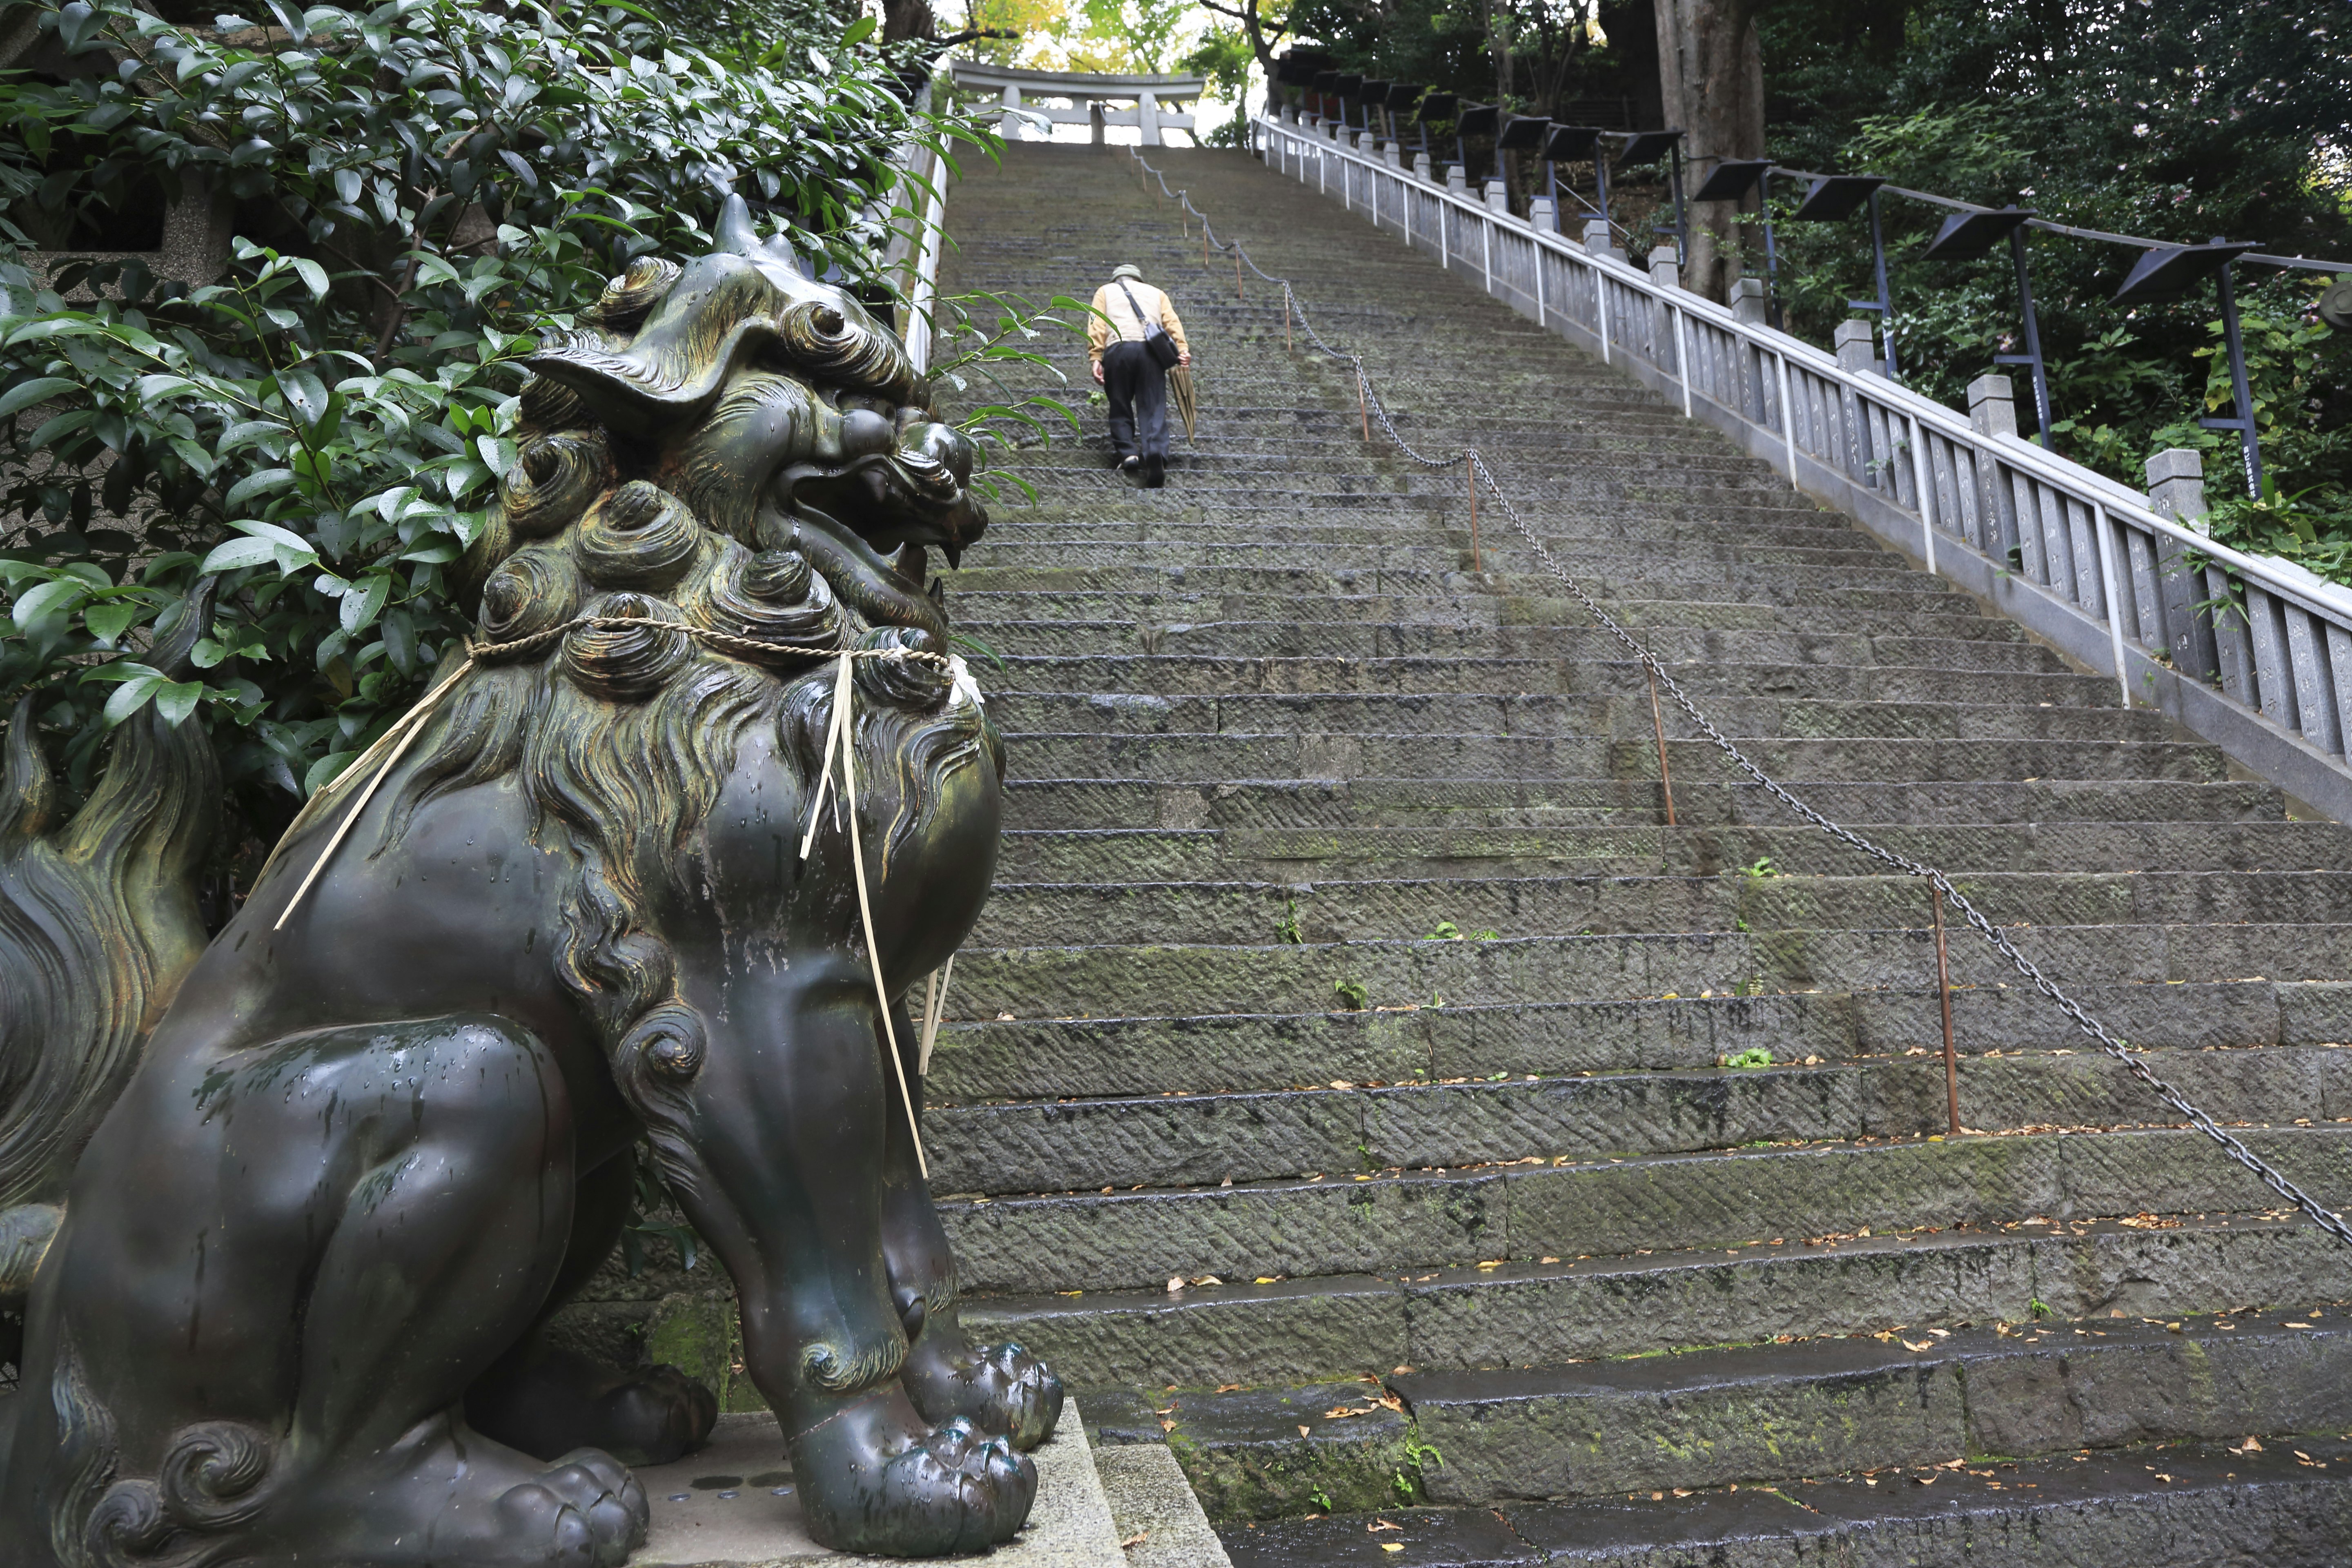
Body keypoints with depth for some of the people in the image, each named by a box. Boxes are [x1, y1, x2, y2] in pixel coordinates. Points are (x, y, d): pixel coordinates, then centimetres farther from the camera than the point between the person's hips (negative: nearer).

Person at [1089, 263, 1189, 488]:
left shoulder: (1105, 291, 25)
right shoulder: (1156, 293, 30)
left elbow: (1097, 325, 7)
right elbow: (1173, 322, 11)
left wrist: (1096, 358, -1)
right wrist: (1182, 350, -1)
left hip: (1118, 348, -1)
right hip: (1151, 349, 1)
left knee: (1120, 408, 11)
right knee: (1154, 410, -5)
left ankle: (1128, 454, -5)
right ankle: (1156, 453, -29)